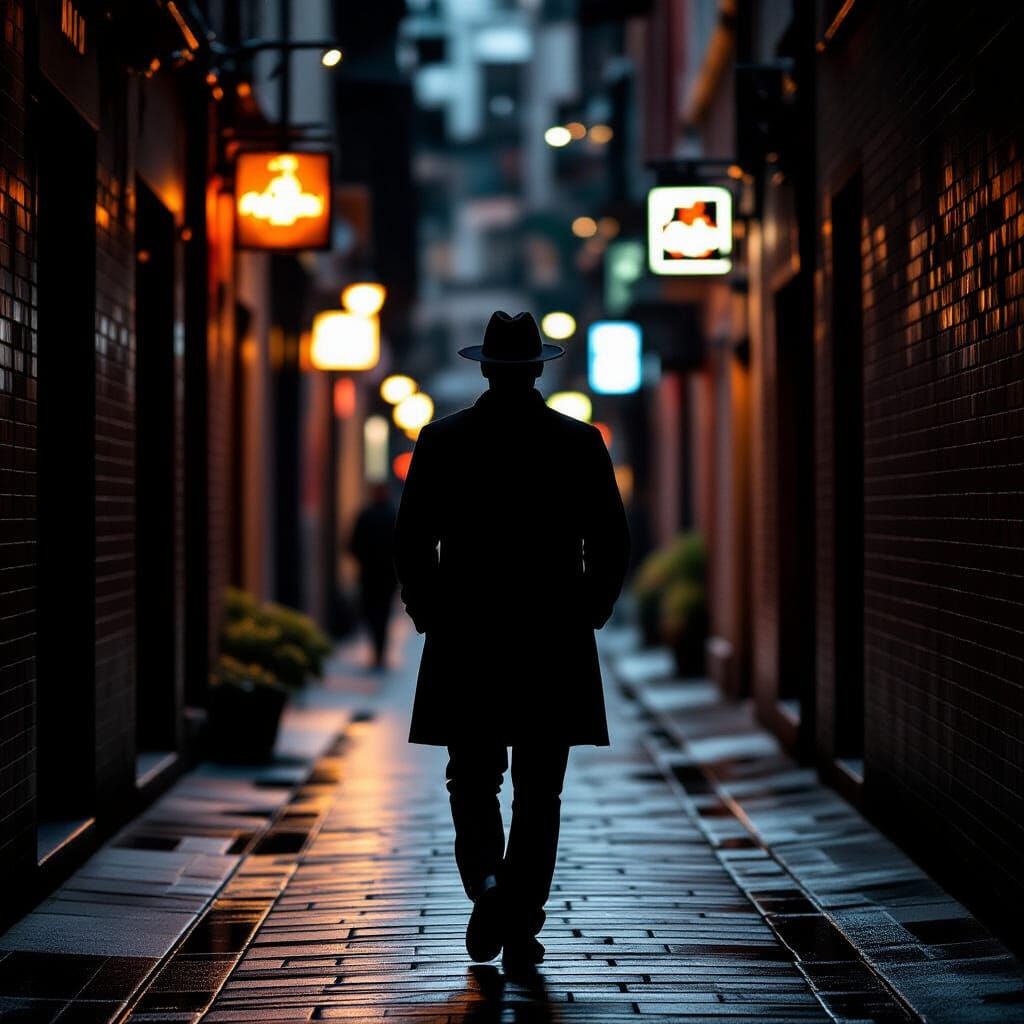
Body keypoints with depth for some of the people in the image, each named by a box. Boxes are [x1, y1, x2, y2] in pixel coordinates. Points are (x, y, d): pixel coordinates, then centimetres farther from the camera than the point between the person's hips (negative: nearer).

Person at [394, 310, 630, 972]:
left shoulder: (441, 440, -1)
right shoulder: (582, 443, -1)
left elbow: (411, 542, -2)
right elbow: (613, 544, -1)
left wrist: (429, 614, 12)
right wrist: (589, 613, 13)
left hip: (464, 641, 0)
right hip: (555, 643, 0)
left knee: (473, 779, 13)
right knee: (539, 792, 7)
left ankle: (486, 880, -10)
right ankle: (521, 930, 7)